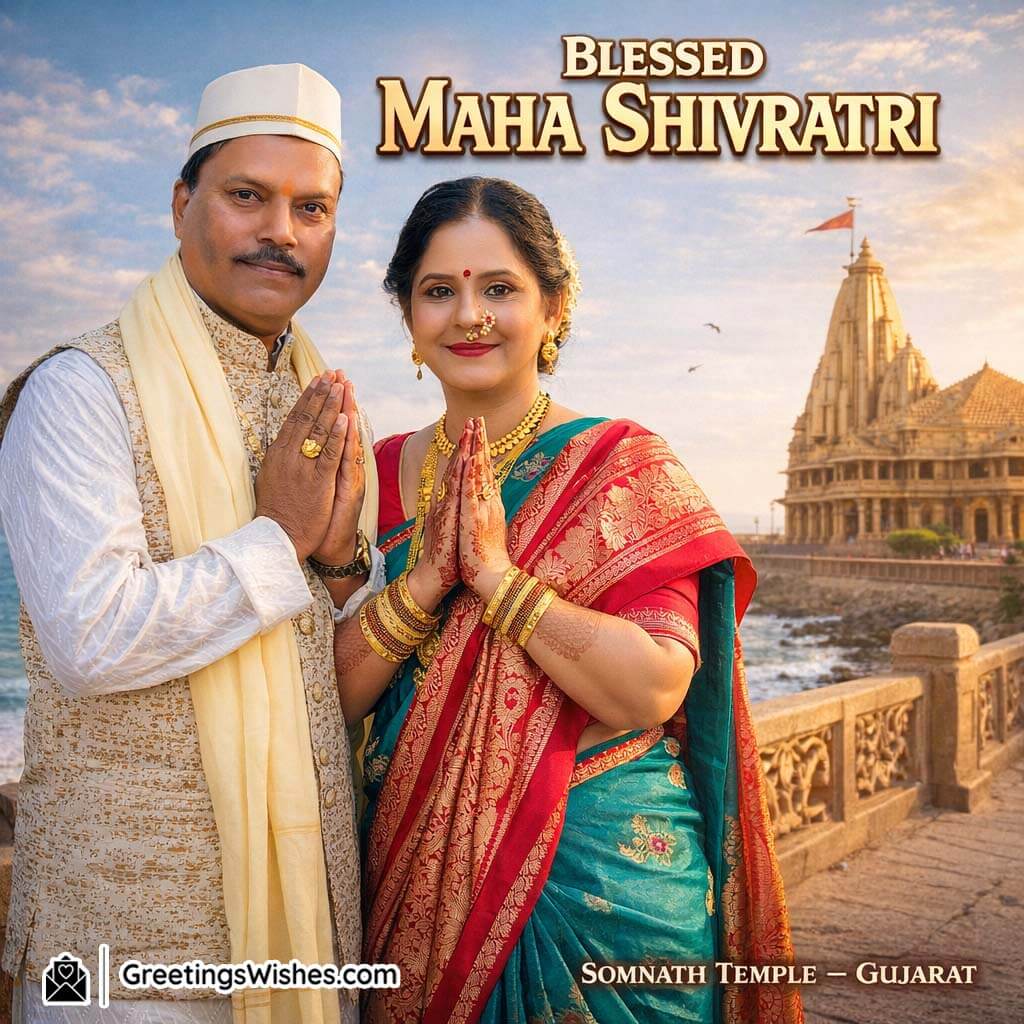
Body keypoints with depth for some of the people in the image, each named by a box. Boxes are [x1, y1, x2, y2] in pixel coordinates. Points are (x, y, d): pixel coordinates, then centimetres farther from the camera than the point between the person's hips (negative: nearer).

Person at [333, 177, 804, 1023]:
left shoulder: (624, 467, -8)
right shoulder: (380, 475, 3)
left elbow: (651, 692, -19)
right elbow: (332, 695, -3)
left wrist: (497, 574, -22)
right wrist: (427, 579, -17)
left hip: (599, 882, -3)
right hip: (415, 881, 4)